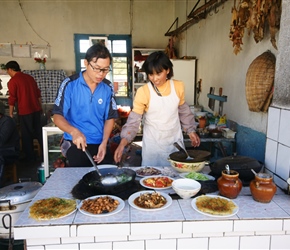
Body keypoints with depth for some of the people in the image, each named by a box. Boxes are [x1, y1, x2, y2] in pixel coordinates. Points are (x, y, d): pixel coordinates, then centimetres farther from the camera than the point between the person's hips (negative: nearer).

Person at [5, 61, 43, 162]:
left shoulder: (12, 81, -8)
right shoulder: (29, 77, 10)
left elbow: (12, 99, -8)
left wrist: (10, 113, 1)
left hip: (24, 111, -6)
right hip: (36, 109, 6)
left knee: (26, 134, 7)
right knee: (39, 132, 14)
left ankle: (30, 156, 15)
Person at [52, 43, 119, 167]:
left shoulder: (108, 87, -1)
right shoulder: (70, 84, -10)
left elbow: (110, 117, 5)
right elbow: (57, 116, -11)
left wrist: (104, 142, -9)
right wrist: (74, 131, -30)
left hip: (100, 145, 4)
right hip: (75, 145, -3)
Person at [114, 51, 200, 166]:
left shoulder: (178, 87, -6)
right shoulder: (143, 92, -15)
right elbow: (134, 120, -16)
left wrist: (191, 130, 8)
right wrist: (123, 143, -26)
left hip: (175, 140, 3)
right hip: (153, 144, -2)